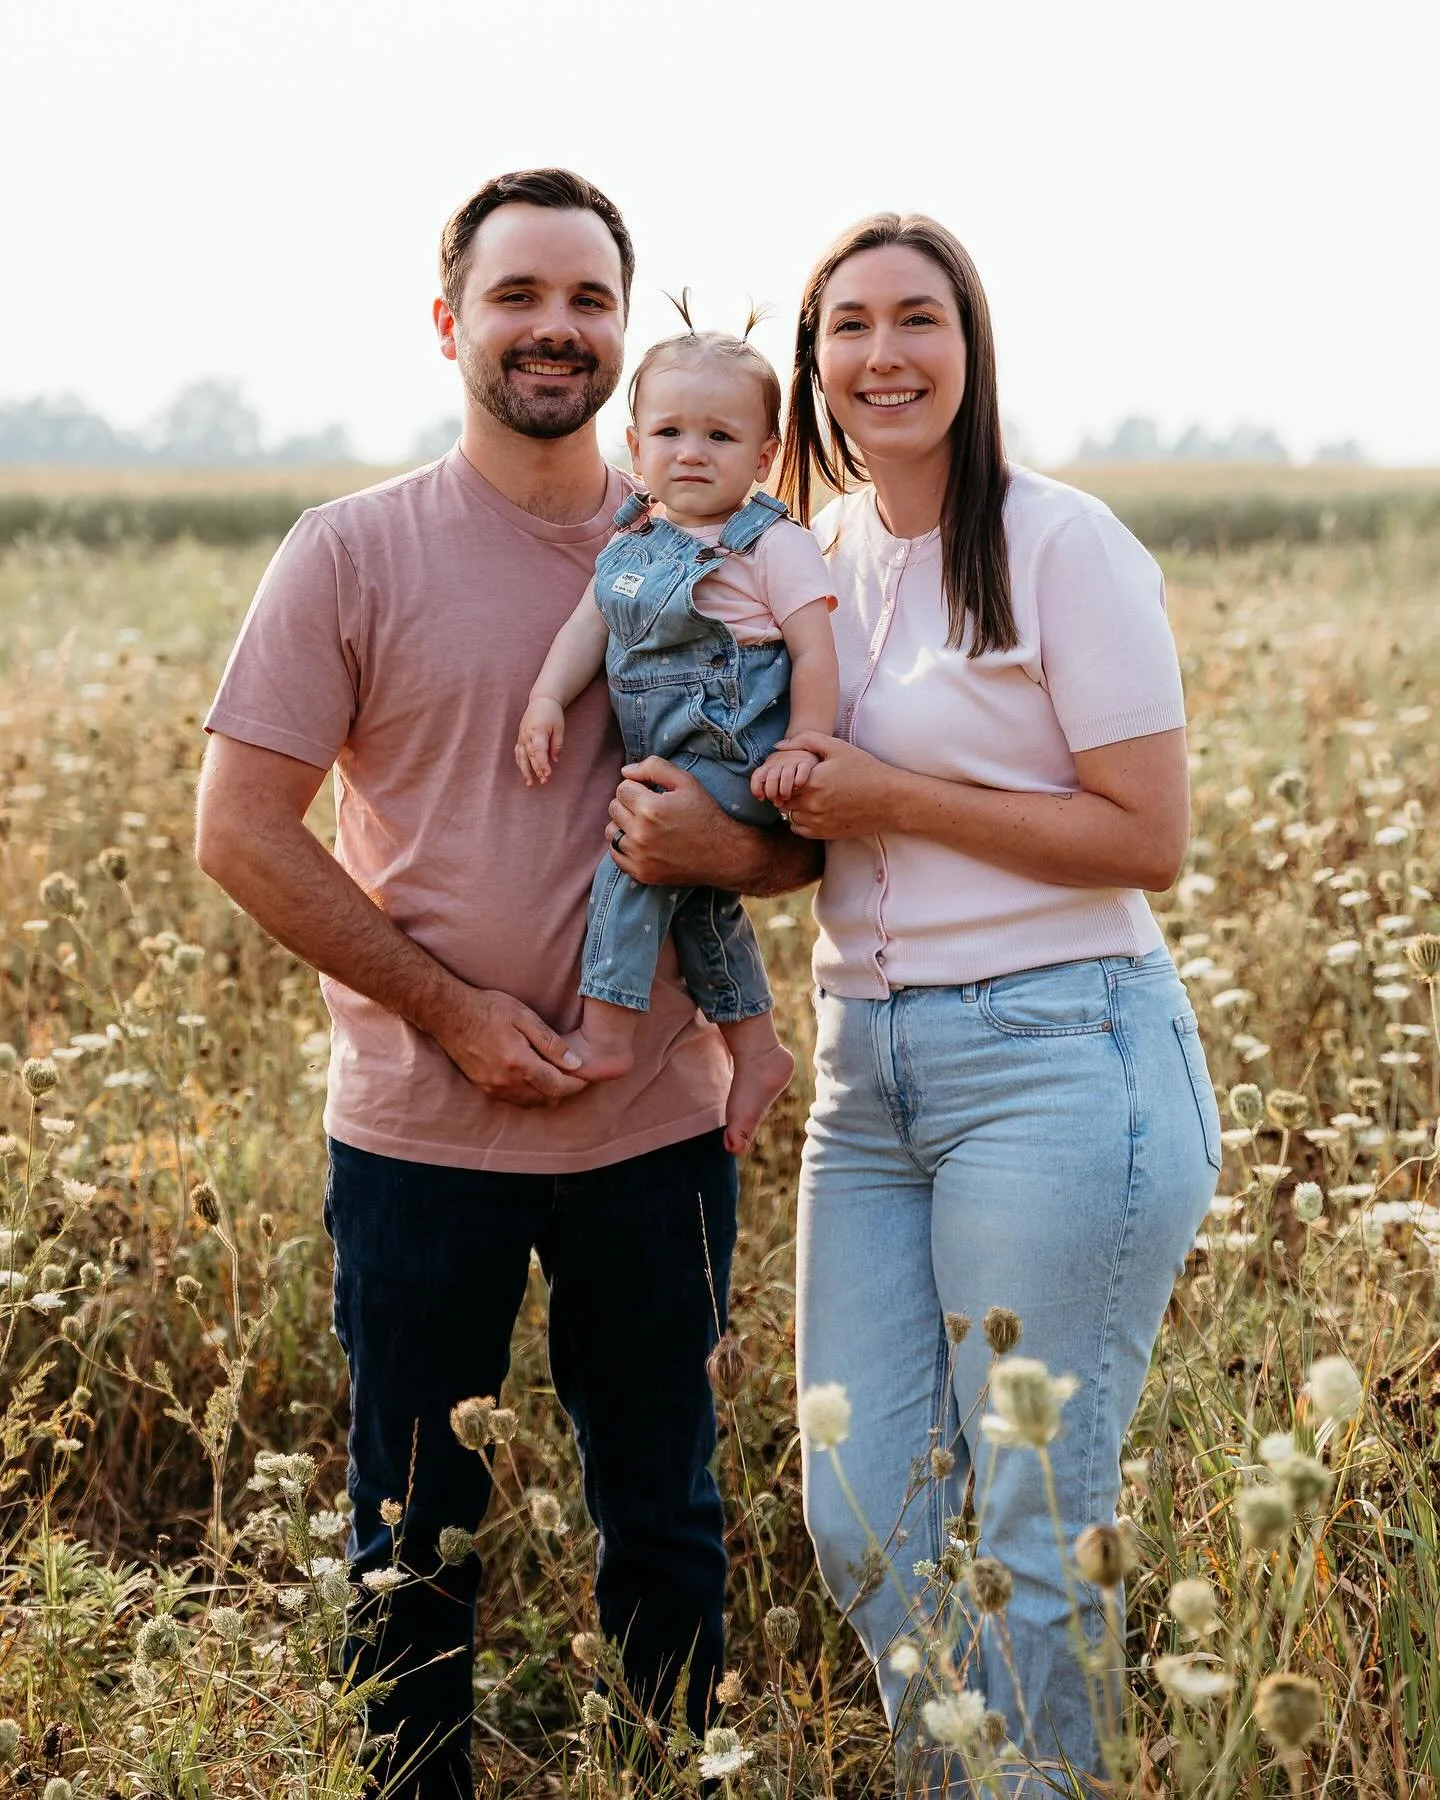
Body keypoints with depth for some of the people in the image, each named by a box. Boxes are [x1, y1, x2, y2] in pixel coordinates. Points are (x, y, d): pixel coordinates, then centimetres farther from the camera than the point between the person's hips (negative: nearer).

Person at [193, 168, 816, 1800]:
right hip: (421, 1131, -2)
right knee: (415, 1536, 12)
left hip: (656, 1128, 2)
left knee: (665, 1526, 14)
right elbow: (239, 829, -6)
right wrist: (450, 1008, -13)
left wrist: (726, 850, -18)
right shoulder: (354, 552, -4)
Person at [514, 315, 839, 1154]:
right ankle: (757, 1050, 27)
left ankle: (604, 1036, -13)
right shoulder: (633, 541, 10)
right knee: (699, 898, 14)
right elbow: (590, 622, 11)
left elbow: (815, 652, -14)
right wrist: (547, 699, -3)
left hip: (737, 767, -8)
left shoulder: (773, 546, -10)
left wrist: (800, 749, -21)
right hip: (672, 764, 8)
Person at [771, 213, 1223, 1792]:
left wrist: (891, 798, -15)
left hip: (1055, 1059, -7)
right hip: (867, 1066, 7)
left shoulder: (1061, 547, -9)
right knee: (859, 1523, 9)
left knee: (1033, 1527, 2)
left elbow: (1149, 838, -12)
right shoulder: (817, 557, 11)